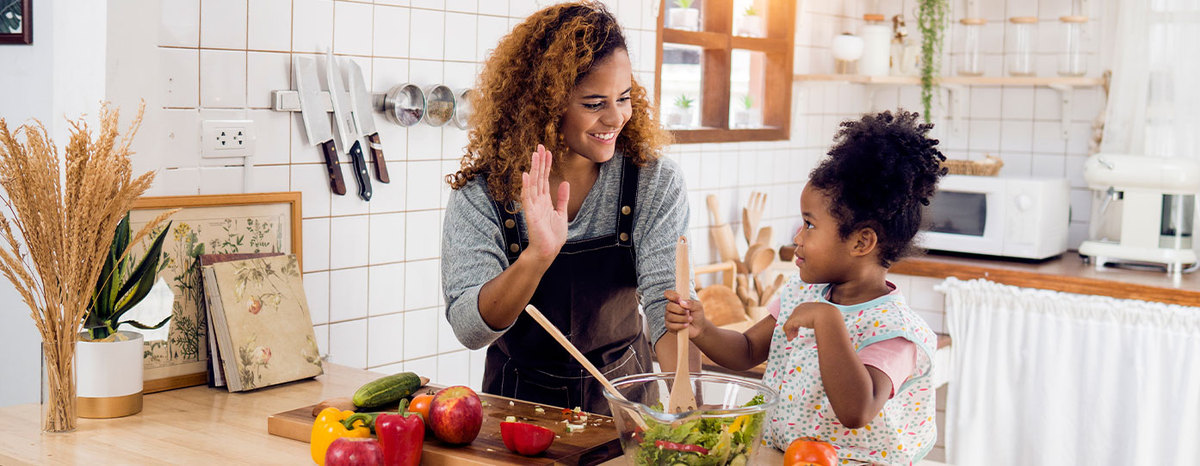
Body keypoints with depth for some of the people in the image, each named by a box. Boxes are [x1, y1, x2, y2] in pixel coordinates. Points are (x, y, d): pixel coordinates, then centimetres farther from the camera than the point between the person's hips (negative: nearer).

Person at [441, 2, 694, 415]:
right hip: (520, 395, -2)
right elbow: (469, 330, -17)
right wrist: (537, 257, -34)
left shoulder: (655, 182, -7)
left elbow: (668, 301, -16)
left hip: (621, 396, 3)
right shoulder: (482, 192, -11)